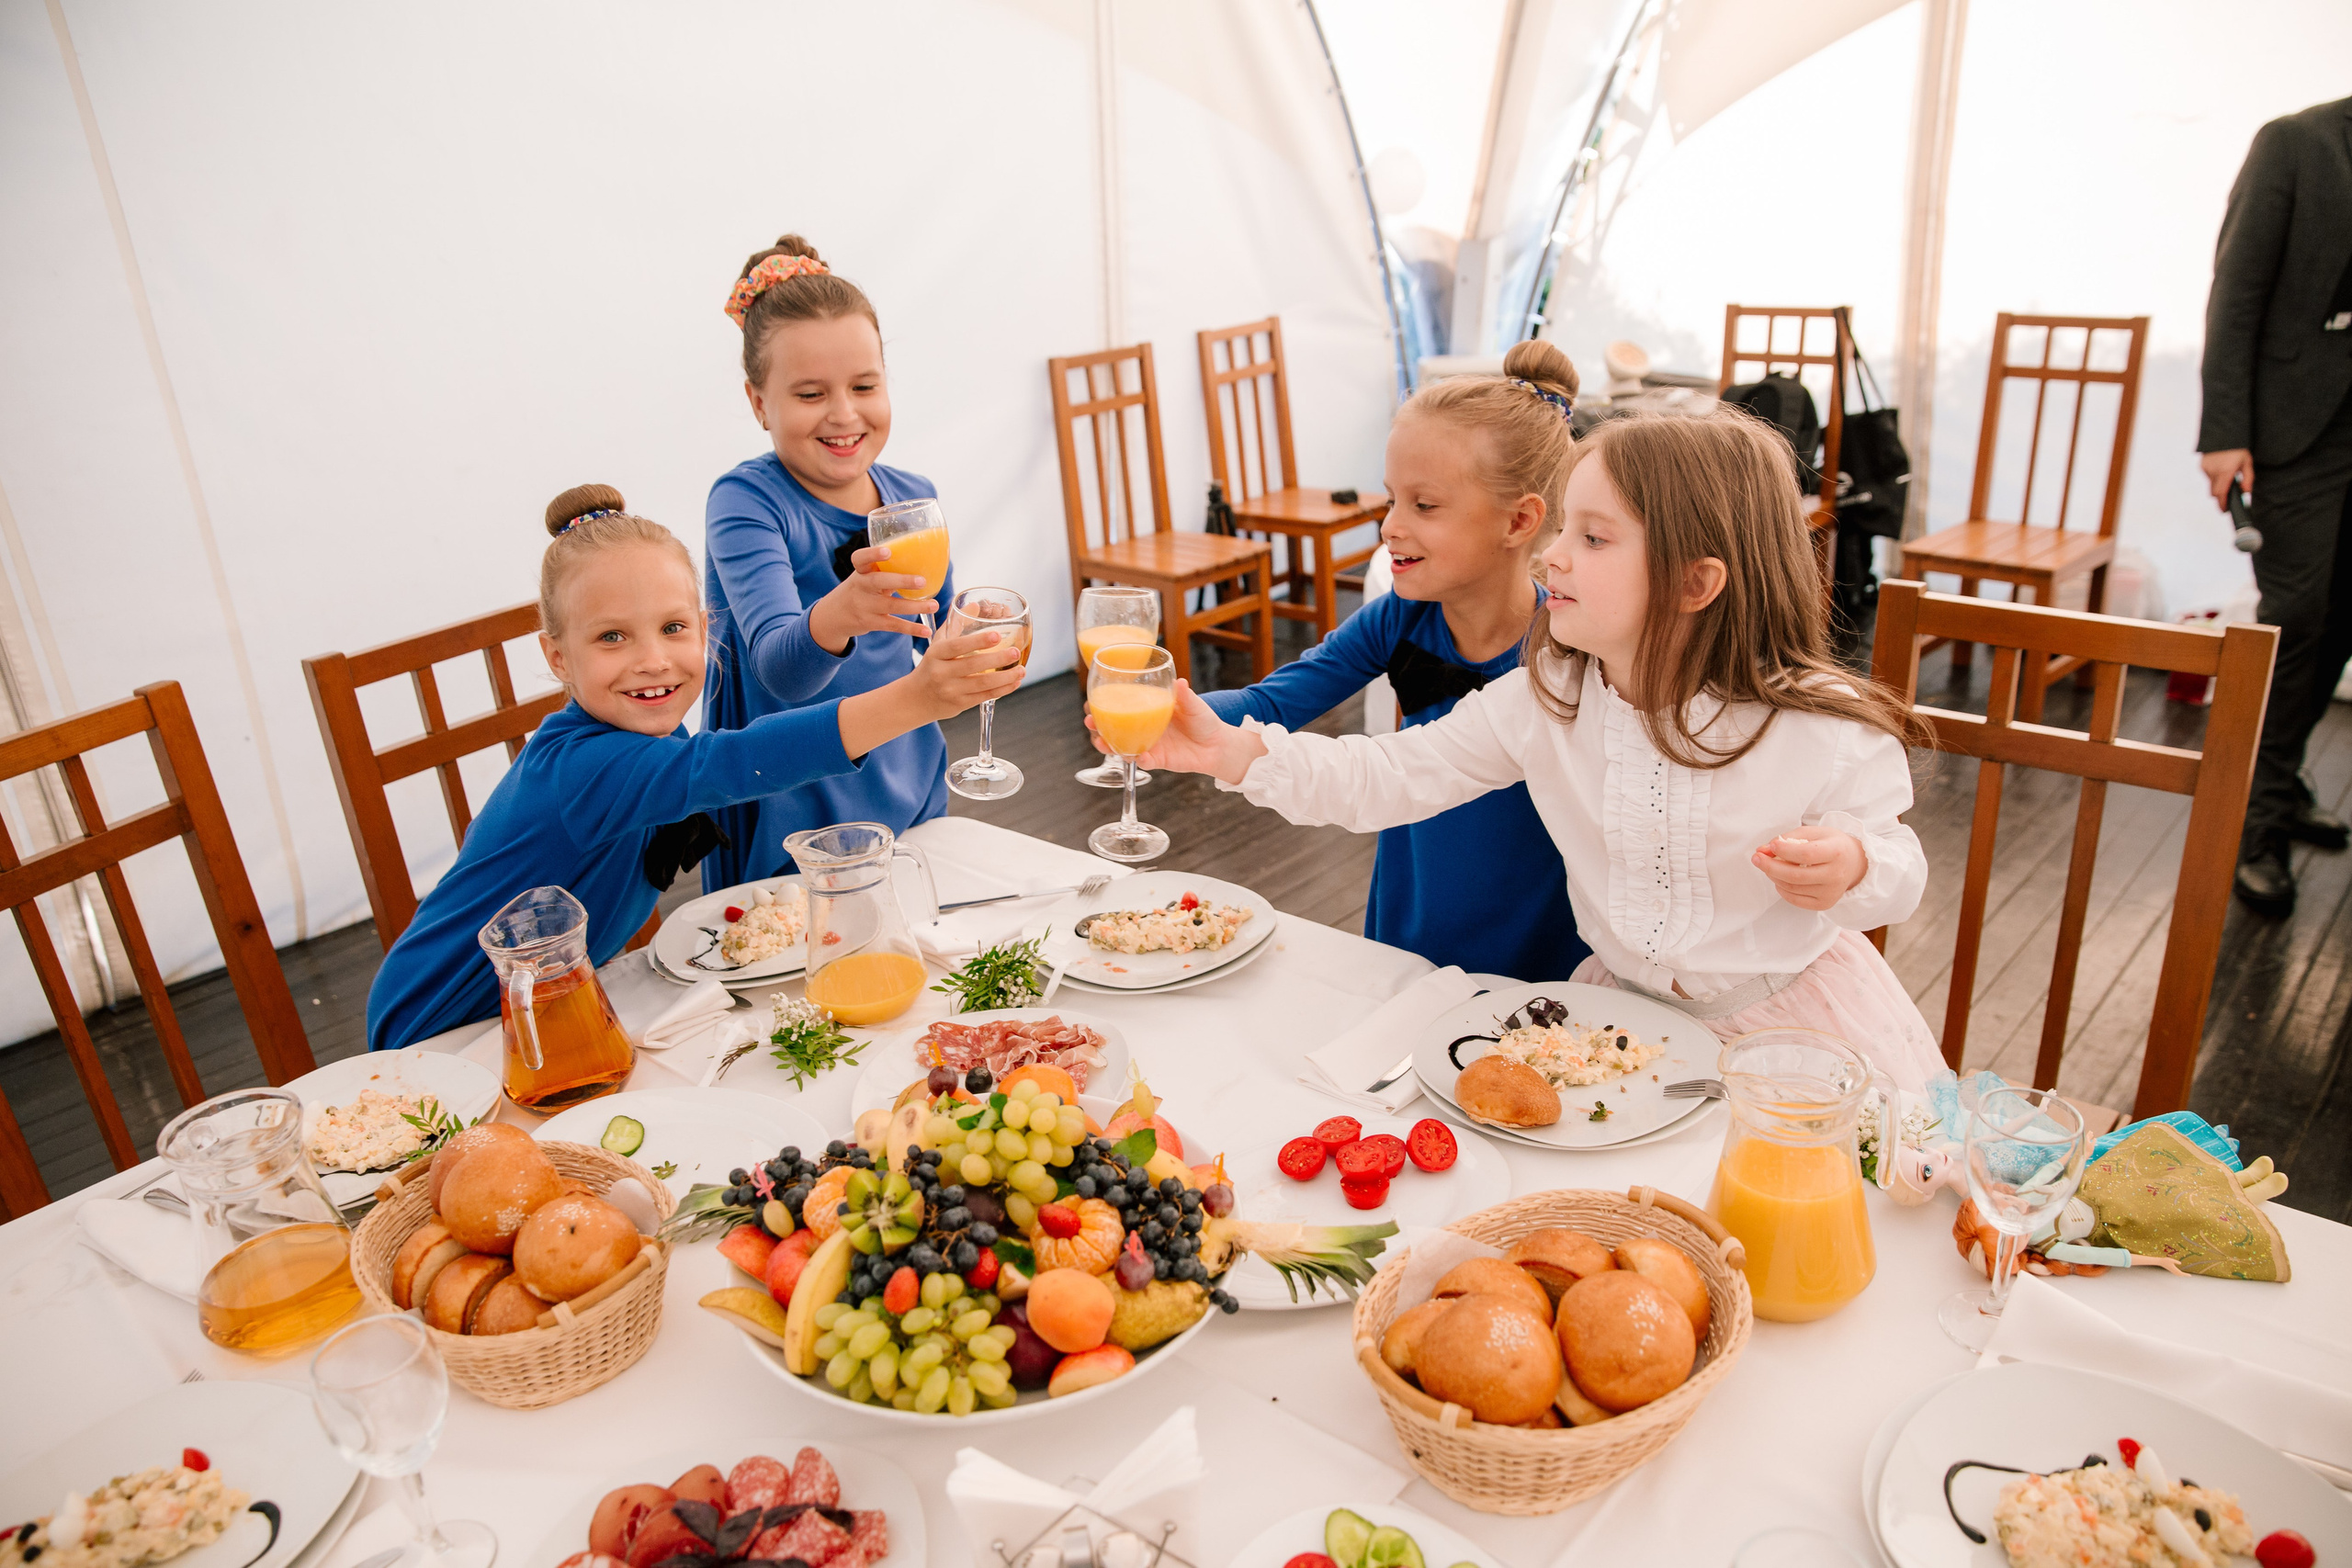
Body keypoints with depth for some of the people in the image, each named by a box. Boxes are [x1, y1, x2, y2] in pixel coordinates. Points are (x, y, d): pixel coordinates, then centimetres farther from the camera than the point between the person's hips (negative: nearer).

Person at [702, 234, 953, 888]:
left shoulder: (914, 498, 1)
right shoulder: (745, 502, -15)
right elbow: (781, 669, -28)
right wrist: (836, 617, -49)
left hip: (910, 797, 5)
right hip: (791, 823, -5)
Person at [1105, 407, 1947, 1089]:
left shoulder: (1821, 727, -21)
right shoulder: (1543, 700, -11)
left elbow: (1897, 862, -8)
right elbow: (1395, 776, -11)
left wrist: (1851, 868, -34)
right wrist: (1237, 752, -21)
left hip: (1792, 1017, -2)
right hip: (1625, 1002, 3)